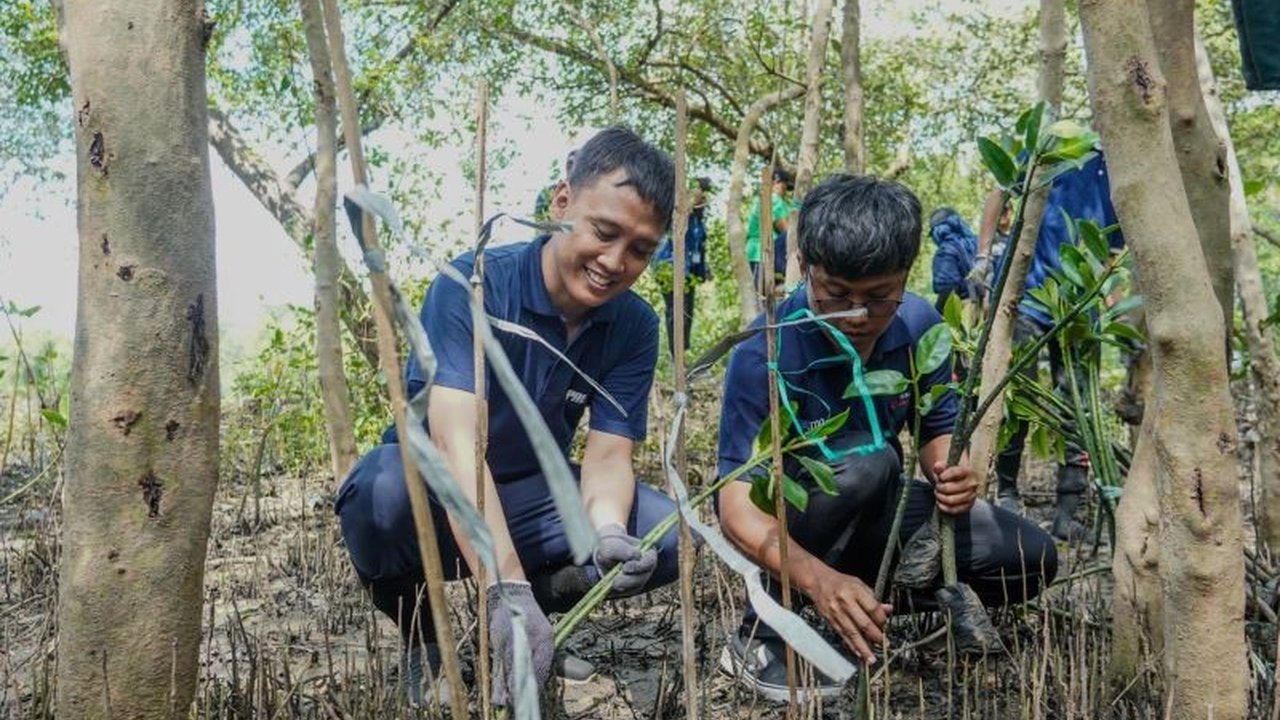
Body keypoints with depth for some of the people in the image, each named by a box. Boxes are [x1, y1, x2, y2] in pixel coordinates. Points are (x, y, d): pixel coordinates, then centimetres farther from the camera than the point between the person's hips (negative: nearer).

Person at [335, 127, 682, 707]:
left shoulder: (635, 327, -9)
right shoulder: (473, 285, -25)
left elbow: (607, 457, -13)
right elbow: (458, 442, -37)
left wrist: (608, 534, -37)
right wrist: (507, 589, -47)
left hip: (530, 498, 4)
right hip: (434, 497, -3)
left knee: (666, 535, -20)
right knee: (381, 491, -38)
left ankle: (539, 606, 6)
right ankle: (419, 641, -6)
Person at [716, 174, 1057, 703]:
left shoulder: (920, 326, -14)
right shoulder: (765, 351, -29)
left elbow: (939, 429, 0)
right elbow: (738, 501, -32)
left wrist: (951, 476, -25)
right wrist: (818, 577, -49)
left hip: (874, 510, 5)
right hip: (782, 512, -5)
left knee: (1031, 559, -6)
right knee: (865, 462, -37)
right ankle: (762, 636, -19)